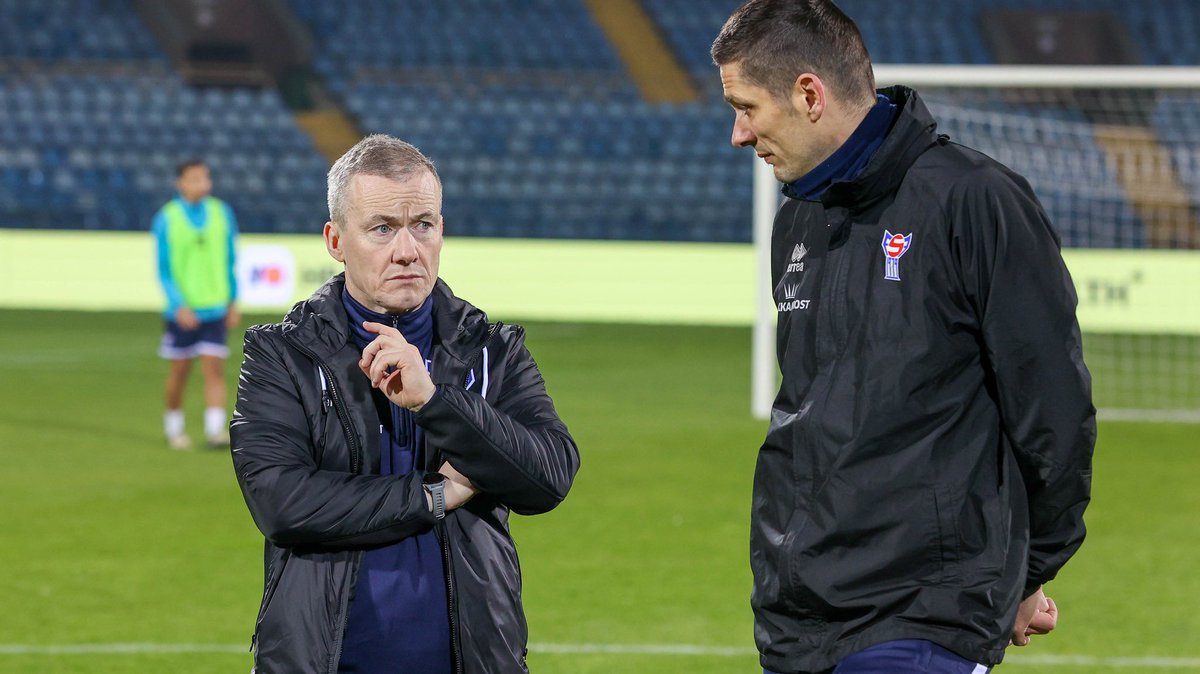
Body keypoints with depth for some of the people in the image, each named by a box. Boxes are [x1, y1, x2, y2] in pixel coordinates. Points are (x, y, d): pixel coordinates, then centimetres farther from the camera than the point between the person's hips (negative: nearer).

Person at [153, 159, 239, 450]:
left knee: (214, 368, -8)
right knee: (180, 370, 7)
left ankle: (215, 429, -12)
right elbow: (164, 270, -6)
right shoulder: (166, 219, -6)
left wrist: (232, 302, 13)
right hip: (182, 311, -2)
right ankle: (174, 428, 24)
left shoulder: (222, 213, 4)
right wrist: (180, 306, -17)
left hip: (215, 307, 2)